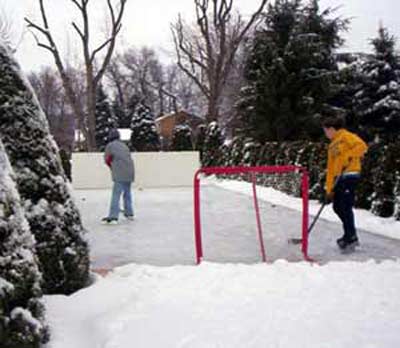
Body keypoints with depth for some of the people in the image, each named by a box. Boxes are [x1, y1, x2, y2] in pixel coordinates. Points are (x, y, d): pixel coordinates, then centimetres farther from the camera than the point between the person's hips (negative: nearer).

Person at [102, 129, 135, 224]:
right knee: (127, 193, 20)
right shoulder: (124, 146, 22)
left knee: (116, 195, -11)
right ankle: (129, 213, 29)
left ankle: (113, 217, -19)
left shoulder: (110, 146, 3)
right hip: (130, 172, 7)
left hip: (120, 175, -7)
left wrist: (112, 167, 26)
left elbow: (107, 160, 7)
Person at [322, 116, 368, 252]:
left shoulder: (346, 136, -1)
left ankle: (351, 238, 0)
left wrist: (348, 157, -25)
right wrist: (329, 189, 16)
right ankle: (350, 234, 24)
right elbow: (330, 168, 19)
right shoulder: (332, 145, 22)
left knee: (345, 207, -9)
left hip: (350, 175, -8)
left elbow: (361, 146, -18)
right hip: (339, 178, 9)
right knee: (337, 207, 10)